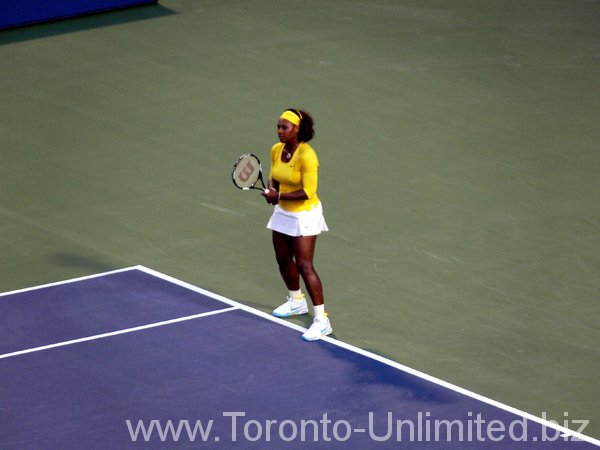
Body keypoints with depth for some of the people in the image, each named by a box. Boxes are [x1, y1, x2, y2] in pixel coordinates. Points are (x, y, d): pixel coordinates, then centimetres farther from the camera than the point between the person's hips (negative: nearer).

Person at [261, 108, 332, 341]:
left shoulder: (306, 155, -24)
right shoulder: (276, 150, -1)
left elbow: (308, 192, -25)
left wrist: (279, 196, -26)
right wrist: (271, 190, -10)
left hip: (304, 215, -8)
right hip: (282, 213, 8)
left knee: (304, 265, -12)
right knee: (283, 259, 20)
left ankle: (322, 320, -9)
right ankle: (297, 302, 44)